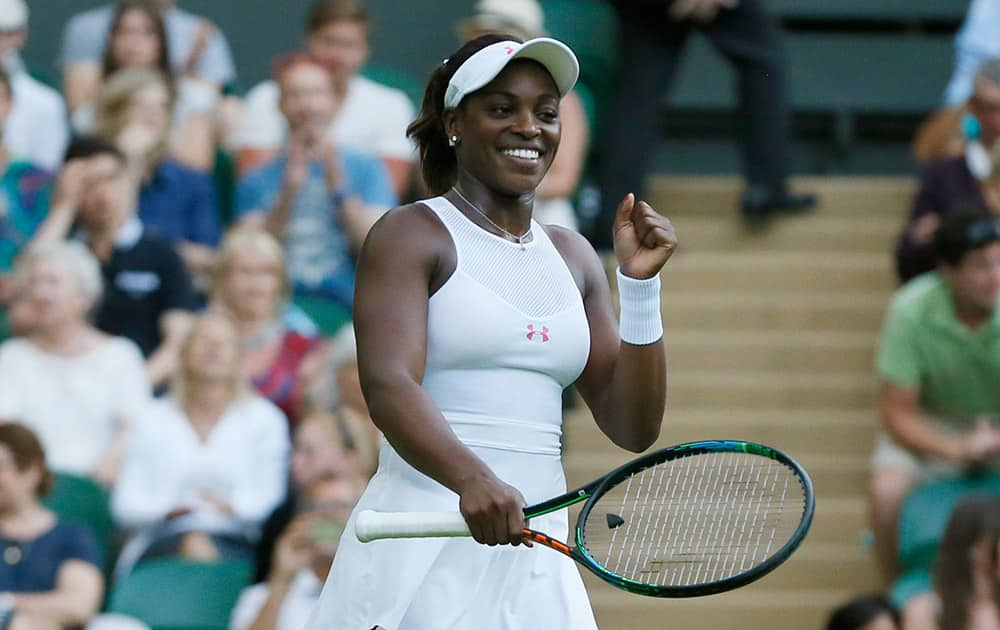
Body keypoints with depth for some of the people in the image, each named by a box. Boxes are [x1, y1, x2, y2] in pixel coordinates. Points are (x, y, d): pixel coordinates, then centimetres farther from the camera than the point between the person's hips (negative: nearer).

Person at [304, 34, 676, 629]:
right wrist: (471, 478, -36)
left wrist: (640, 283, 1)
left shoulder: (572, 256, 15)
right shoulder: (413, 235, -2)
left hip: (536, 555, 5)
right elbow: (388, 387, -18)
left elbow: (634, 428, 12)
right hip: (425, 551, -5)